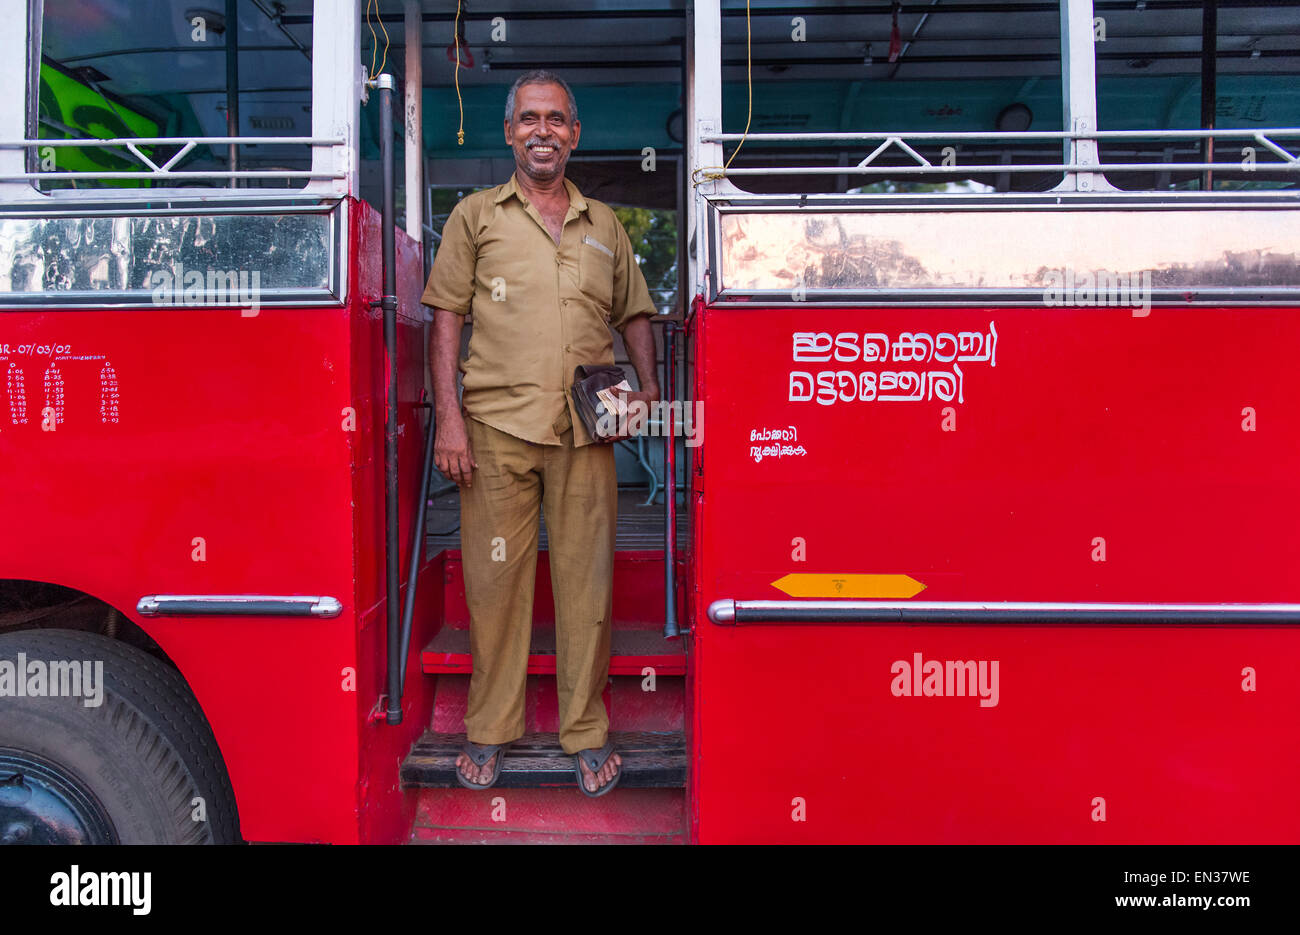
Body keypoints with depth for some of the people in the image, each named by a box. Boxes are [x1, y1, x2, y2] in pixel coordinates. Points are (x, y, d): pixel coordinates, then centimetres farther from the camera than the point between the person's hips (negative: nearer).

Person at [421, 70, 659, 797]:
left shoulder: (605, 224, 17)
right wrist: (449, 416, -5)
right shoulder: (476, 216, 11)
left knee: (586, 578, 3)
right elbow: (447, 318, 5)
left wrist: (648, 387, 4)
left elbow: (634, 313, 22)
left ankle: (587, 732, 16)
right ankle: (490, 728, 18)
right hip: (496, 427, -1)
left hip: (586, 430, 2)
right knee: (494, 576, 3)